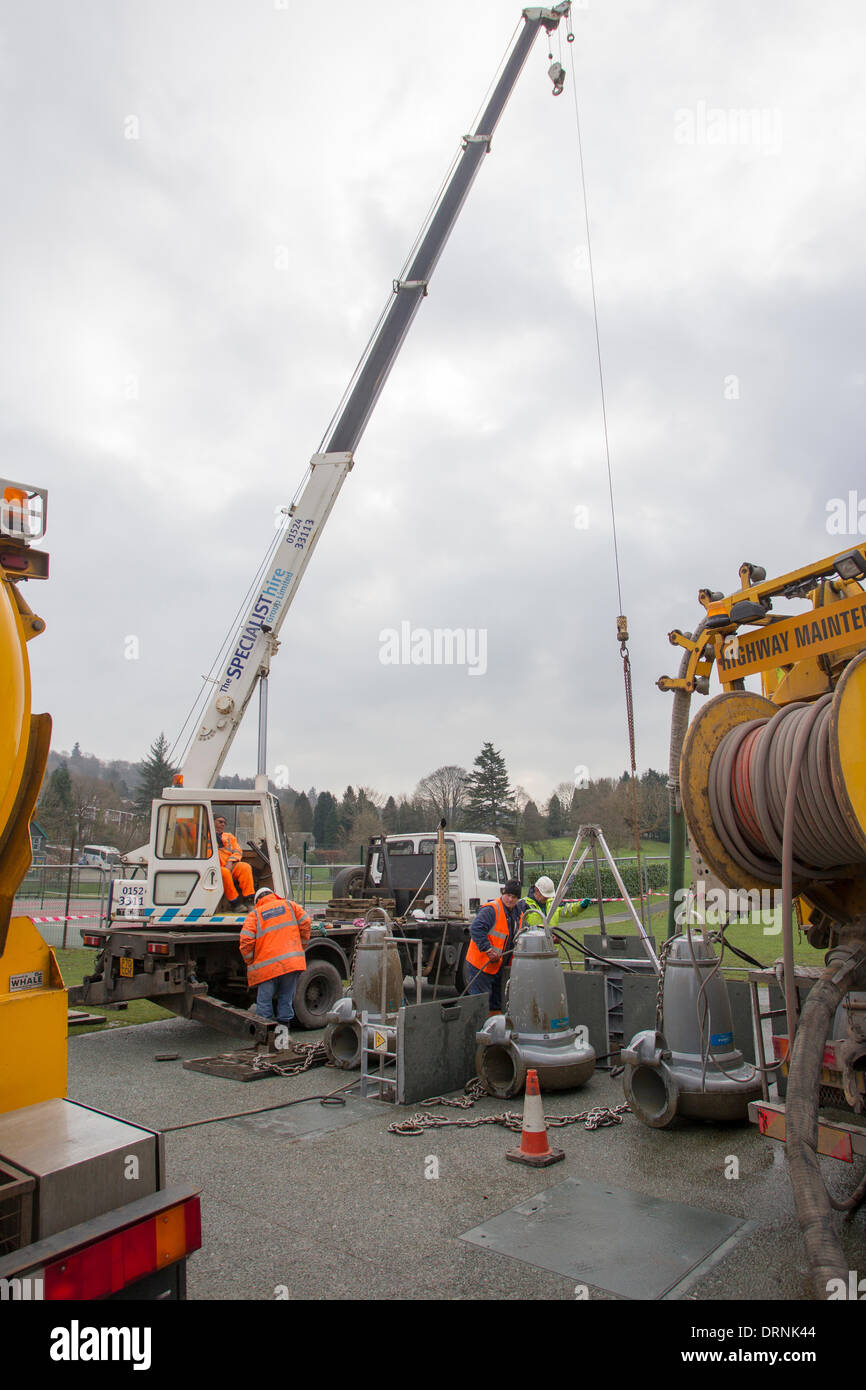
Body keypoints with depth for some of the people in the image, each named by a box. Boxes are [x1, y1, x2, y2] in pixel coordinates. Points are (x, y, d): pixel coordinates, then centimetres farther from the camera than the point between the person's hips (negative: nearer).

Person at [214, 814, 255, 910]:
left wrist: (230, 863, -6)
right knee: (225, 872, -38)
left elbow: (237, 851, 15)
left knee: (245, 867, -28)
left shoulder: (229, 836, 28)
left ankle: (248, 901, -29)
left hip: (231, 866, 3)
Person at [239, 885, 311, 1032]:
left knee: (264, 1002, 7)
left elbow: (245, 941, -4)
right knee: (286, 999, 13)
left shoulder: (254, 915, 6)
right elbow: (305, 923, 7)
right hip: (292, 962, 2)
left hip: (267, 966, -2)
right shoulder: (290, 905, 12)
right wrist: (300, 947, 19)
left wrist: (250, 963, 9)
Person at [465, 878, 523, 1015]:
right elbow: (476, 929, -26)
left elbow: (516, 938, 25)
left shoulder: (517, 914, 12)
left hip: (497, 966, 8)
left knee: (496, 1004, 17)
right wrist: (488, 949, -29)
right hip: (480, 965, -8)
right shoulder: (491, 909, -16)